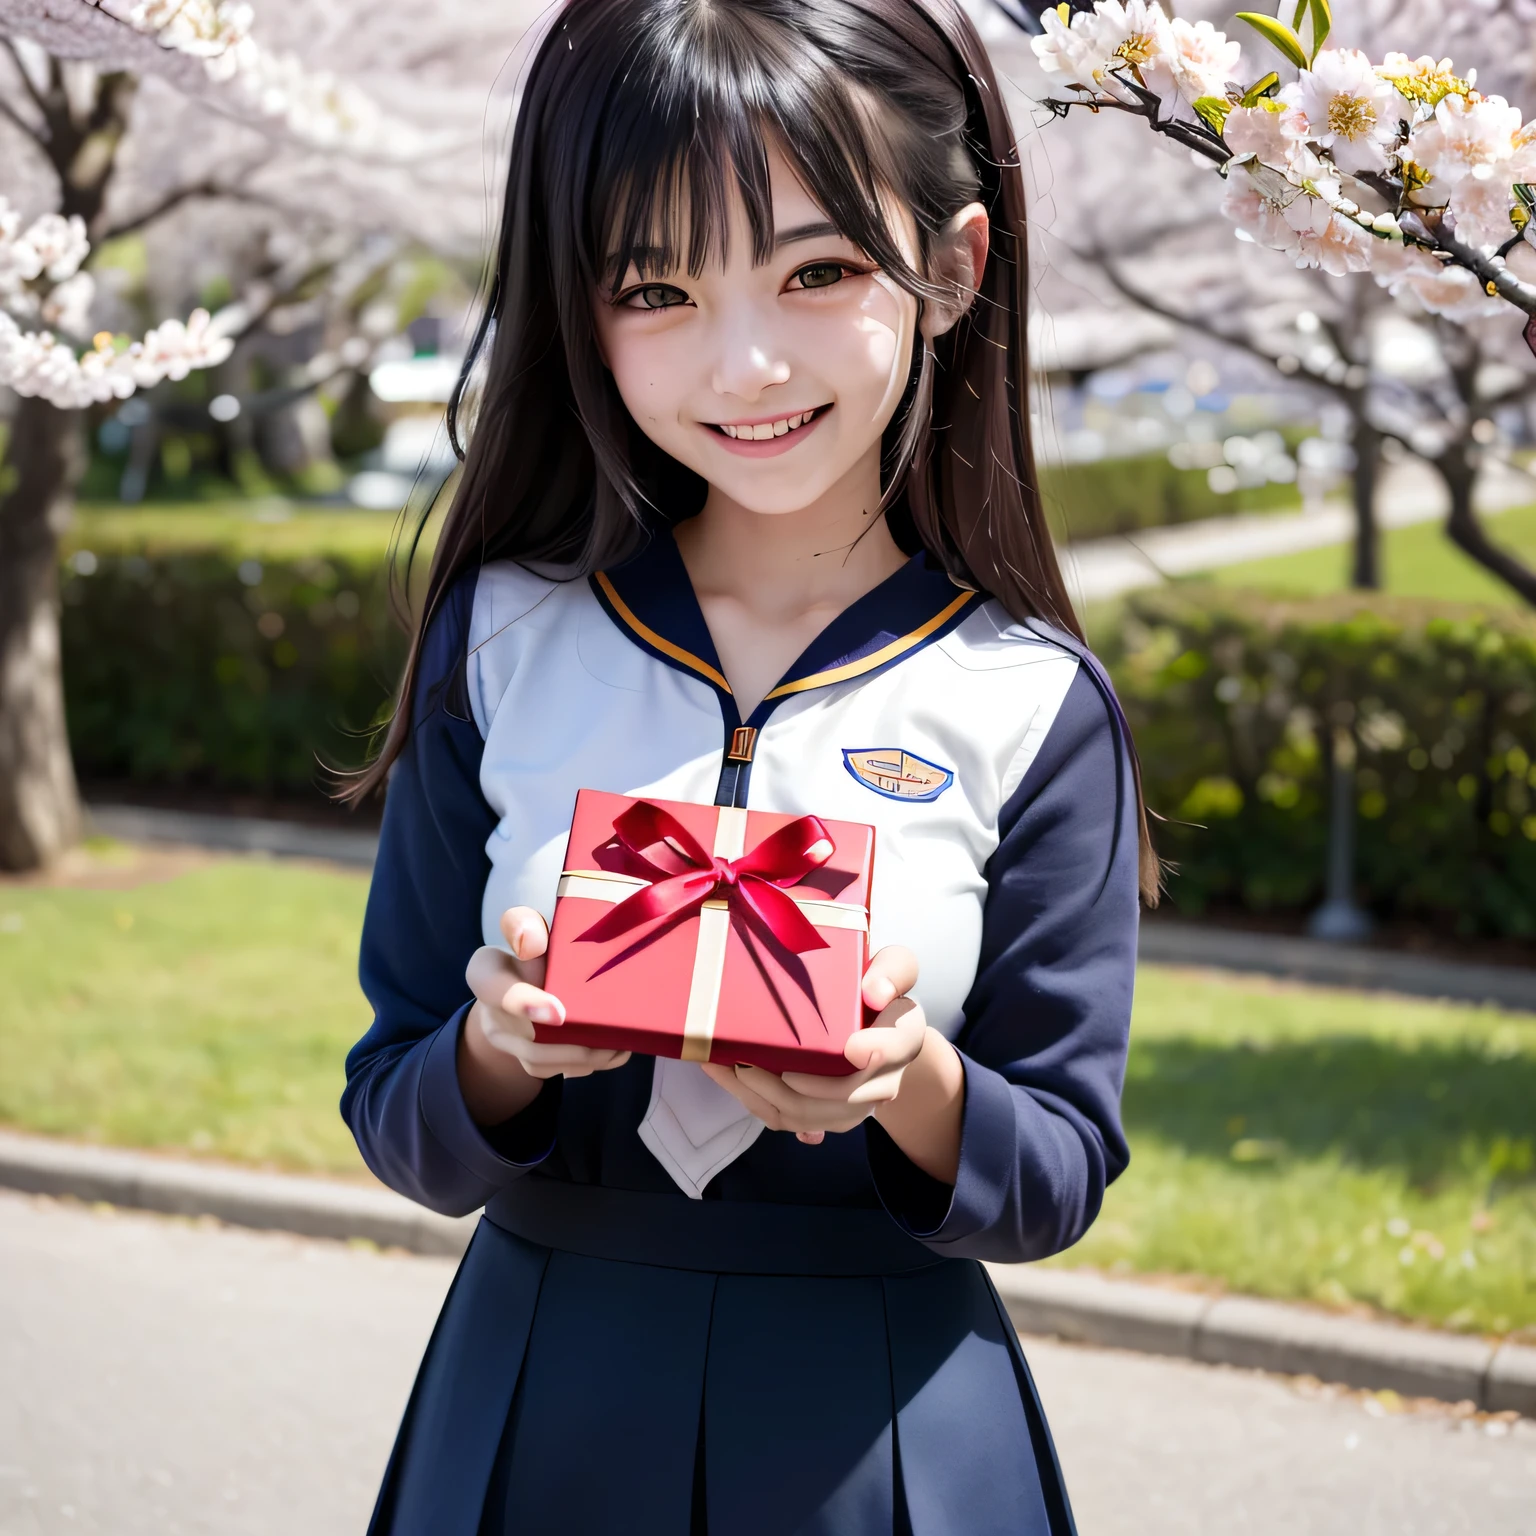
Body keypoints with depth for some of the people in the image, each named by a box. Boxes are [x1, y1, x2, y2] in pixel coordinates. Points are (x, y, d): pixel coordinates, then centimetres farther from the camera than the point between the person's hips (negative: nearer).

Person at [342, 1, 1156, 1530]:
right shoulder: (503, 638, -5)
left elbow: (1060, 1181, -4)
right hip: (536, 1406, 1)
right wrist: (501, 1050, -22)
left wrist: (913, 1083, -23)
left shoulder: (1030, 705, -9)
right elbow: (397, 1131, -1)